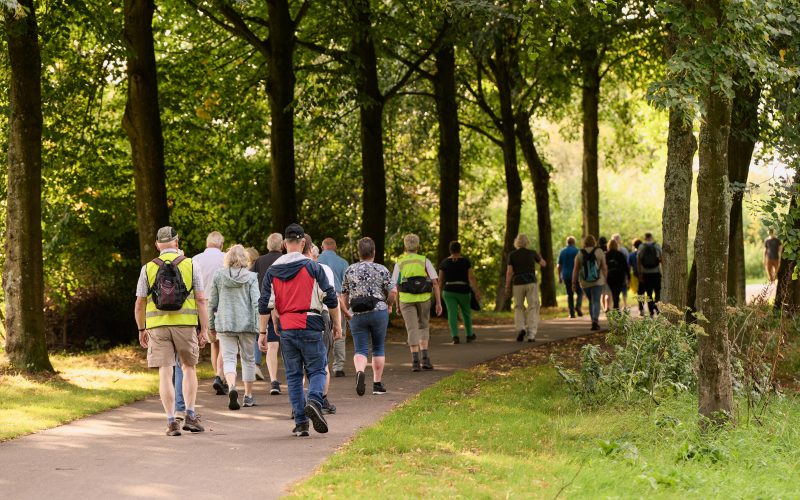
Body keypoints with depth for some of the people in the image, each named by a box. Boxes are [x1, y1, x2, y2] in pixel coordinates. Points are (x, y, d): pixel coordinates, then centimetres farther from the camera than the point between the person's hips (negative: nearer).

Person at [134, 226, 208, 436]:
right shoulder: (190, 265, 2)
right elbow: (201, 300, -1)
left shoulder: (148, 268, 5)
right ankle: (190, 415, 8)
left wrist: (141, 330, 16)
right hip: (186, 324, 0)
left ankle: (171, 421, -2)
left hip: (157, 325, 0)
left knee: (165, 373, 1)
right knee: (189, 368, 16)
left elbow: (139, 304, 5)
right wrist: (204, 330, 2)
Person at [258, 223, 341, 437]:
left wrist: (262, 333, 9)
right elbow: (330, 298, -1)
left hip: (286, 329, 3)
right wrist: (337, 324, 9)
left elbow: (265, 304, 5)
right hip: (310, 326, -3)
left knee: (293, 375, 9)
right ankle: (314, 401, -23)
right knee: (317, 370, 5)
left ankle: (300, 422, 5)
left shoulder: (273, 271, 7)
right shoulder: (312, 267, -2)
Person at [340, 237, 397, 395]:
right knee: (378, 348, 13)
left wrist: (346, 313, 16)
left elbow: (343, 296, 7)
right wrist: (389, 305, 9)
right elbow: (393, 291, -8)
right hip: (379, 312, -1)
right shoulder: (381, 269, -1)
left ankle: (359, 372, -28)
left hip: (357, 315, 1)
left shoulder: (350, 271, 5)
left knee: (360, 350, 2)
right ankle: (377, 384, 14)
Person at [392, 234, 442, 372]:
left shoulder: (400, 263, 5)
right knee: (423, 327, 17)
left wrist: (397, 305, 13)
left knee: (412, 330, 1)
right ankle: (425, 358, 5)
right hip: (424, 298, 0)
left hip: (406, 299, 0)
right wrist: (439, 303, 0)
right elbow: (435, 282, -2)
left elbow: (395, 286, 3)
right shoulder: (425, 261, 4)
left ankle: (415, 361, -12)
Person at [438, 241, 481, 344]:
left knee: (452, 315, -3)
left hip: (449, 292, 0)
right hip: (463, 292, 0)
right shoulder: (466, 261, -4)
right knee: (466, 313, 18)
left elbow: (440, 280, 1)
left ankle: (455, 337, -17)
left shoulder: (444, 262, -1)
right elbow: (471, 277, -11)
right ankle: (469, 336, 28)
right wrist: (477, 292, -13)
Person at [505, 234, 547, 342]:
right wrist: (537, 256, 36)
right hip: (531, 282, 0)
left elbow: (509, 272, -4)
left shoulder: (512, 255, 0)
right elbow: (543, 264, 17)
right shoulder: (532, 253, 2)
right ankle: (531, 335, -6)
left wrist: (507, 287, 3)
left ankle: (521, 329, -4)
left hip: (518, 284, 0)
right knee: (532, 309, 4)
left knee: (519, 308, 18)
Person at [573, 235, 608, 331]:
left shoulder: (580, 254, 0)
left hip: (585, 283, 2)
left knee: (591, 301, 16)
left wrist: (574, 282, 5)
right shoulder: (599, 251, -3)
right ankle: (595, 320, -25)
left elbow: (576, 269, 0)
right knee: (596, 301, -5)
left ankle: (595, 322, 17)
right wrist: (605, 279, 8)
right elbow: (604, 267, -3)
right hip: (597, 281, -2)